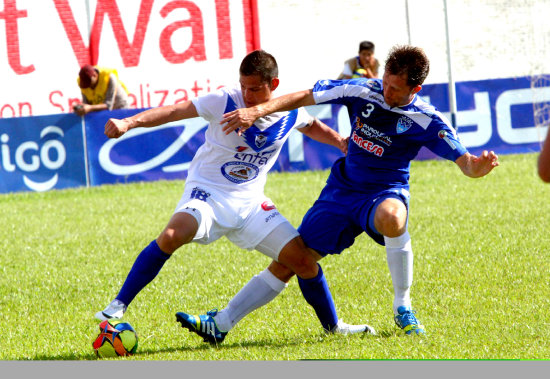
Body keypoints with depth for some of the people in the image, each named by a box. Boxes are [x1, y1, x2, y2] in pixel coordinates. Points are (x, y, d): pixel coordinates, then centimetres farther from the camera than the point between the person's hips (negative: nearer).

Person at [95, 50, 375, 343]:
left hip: (250, 202, 5)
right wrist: (129, 122, -33)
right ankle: (118, 306, -22)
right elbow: (175, 111, -21)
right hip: (208, 192, -5)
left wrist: (343, 143, 12)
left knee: (302, 260, -4)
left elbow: (312, 127, 23)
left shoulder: (290, 113, -1)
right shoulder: (226, 101, -15)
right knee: (171, 236, -32)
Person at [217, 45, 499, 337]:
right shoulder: (363, 91, -11)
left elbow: (465, 162, -23)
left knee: (391, 216, -41)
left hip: (385, 193, -4)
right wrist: (257, 111, -16)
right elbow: (305, 97, -6)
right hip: (342, 189, 4)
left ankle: (402, 308, -22)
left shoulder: (427, 121, -17)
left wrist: (478, 167, -47)